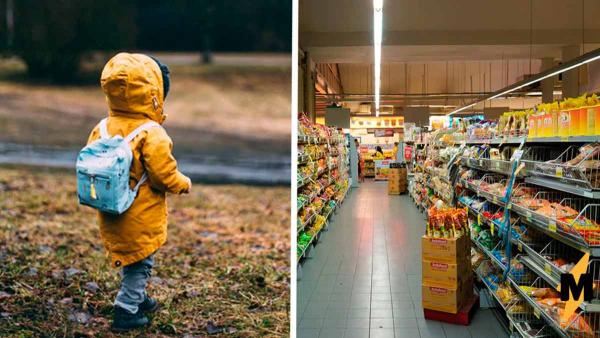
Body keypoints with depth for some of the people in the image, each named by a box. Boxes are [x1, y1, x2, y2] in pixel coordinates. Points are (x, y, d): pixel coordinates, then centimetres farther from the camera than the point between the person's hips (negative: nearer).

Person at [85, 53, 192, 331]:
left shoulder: (101, 129, -3)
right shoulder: (151, 135, -24)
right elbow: (165, 176, -21)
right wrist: (184, 184, -1)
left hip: (111, 215, 7)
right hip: (140, 219, -7)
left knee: (131, 260, 24)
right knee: (140, 263, 10)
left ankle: (138, 298, 41)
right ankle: (126, 311, 16)